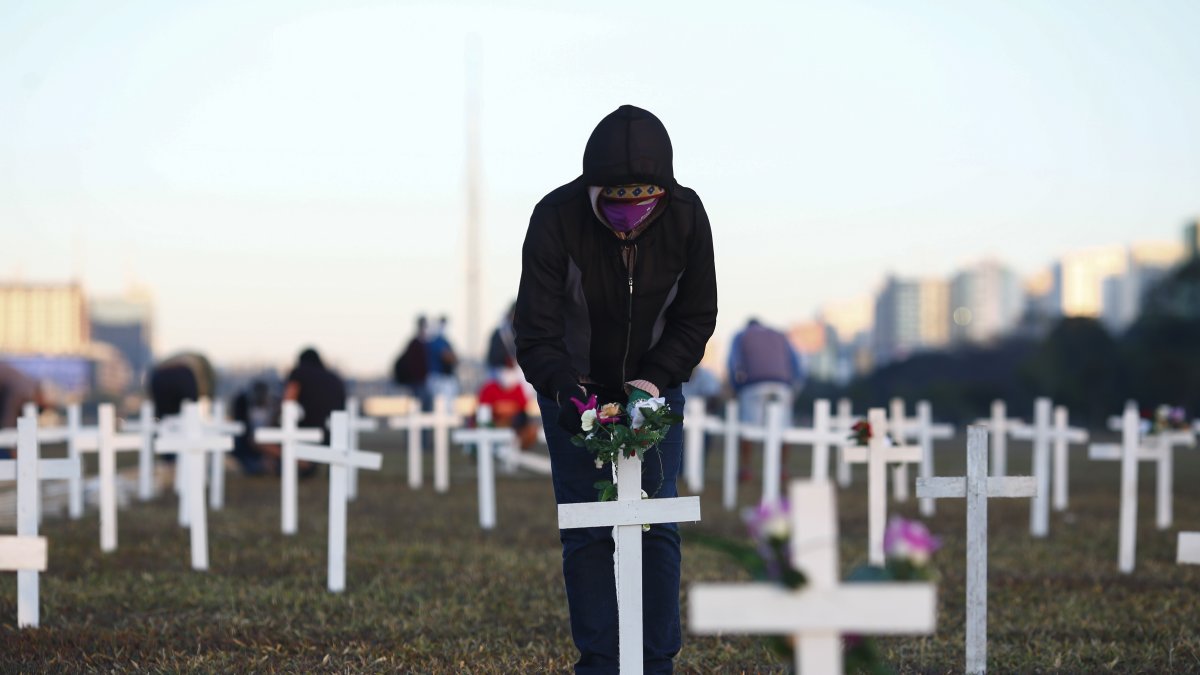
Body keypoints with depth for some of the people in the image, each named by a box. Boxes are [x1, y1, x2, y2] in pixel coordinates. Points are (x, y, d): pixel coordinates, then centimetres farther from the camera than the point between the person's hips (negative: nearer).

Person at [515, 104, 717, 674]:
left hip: (655, 385, 1)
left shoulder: (686, 217, -18)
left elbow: (696, 318, -8)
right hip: (574, 388, -1)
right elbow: (536, 330, -25)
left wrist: (652, 381, -22)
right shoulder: (555, 219, -25)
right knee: (586, 531, -4)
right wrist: (565, 389, -42)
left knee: (657, 525, -3)